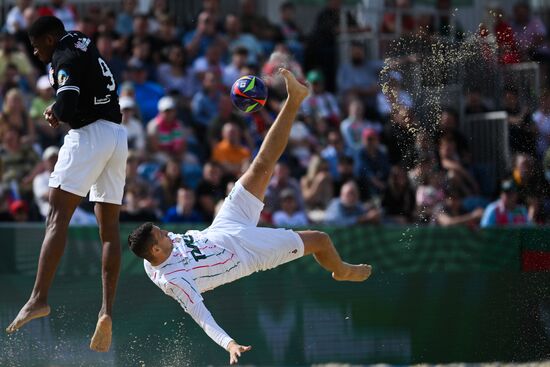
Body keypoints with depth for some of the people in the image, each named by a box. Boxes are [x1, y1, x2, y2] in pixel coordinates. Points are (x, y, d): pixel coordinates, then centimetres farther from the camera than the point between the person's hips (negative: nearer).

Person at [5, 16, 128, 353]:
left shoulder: (66, 57, -7)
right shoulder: (84, 46, 21)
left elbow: (66, 109, -19)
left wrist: (54, 114, 3)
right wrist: (60, 110, 12)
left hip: (90, 134, -9)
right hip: (118, 137, 9)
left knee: (57, 217, -15)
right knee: (110, 229, 5)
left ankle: (40, 298, -27)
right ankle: (107, 311, -2)